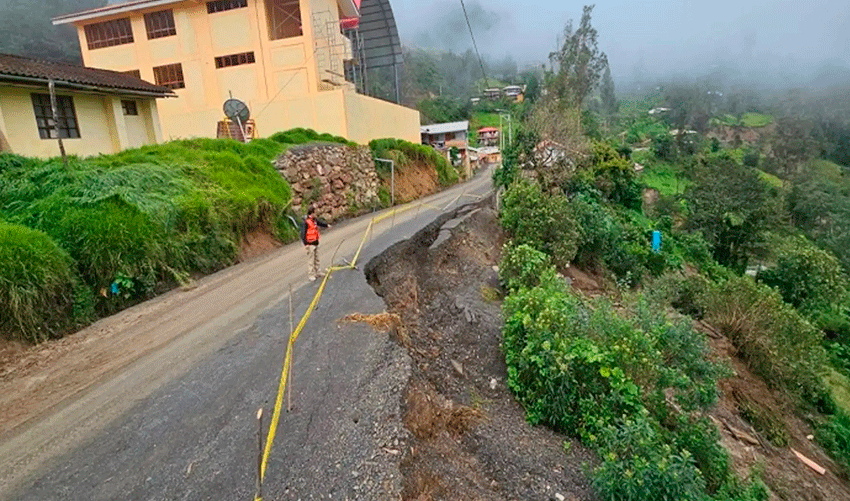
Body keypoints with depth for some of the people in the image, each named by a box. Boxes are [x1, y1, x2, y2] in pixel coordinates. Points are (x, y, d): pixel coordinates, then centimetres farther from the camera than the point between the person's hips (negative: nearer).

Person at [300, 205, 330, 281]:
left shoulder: (315, 220, 9)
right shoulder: (306, 222, -16)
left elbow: (320, 222, 32)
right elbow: (303, 234, -16)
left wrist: (327, 225, 43)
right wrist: (305, 244, -20)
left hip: (316, 243, 9)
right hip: (310, 244, -9)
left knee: (316, 259, 17)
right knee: (311, 260, -3)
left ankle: (316, 273, 29)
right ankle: (311, 275, 4)